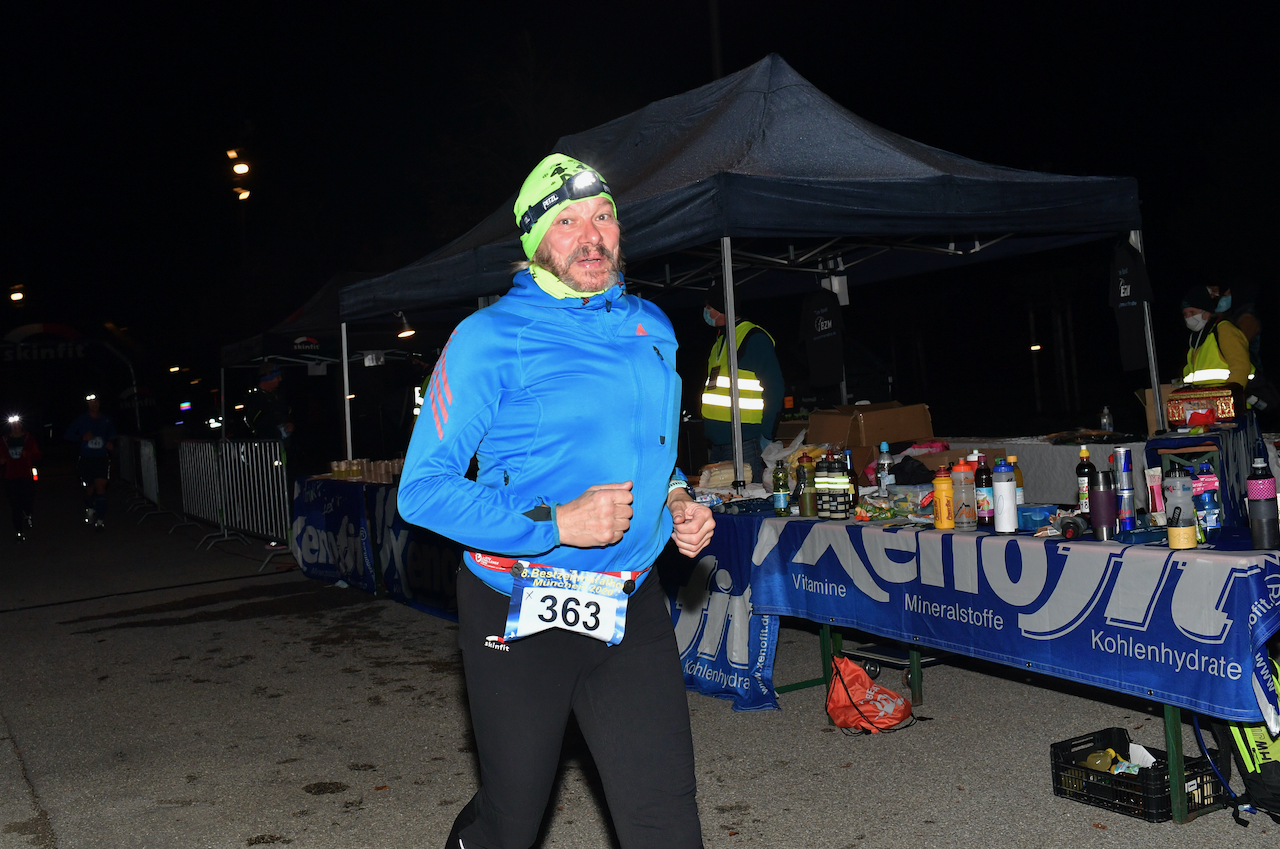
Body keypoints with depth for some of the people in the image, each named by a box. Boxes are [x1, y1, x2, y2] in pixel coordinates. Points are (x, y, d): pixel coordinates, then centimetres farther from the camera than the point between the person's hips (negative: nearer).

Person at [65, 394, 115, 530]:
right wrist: (82, 438, -11)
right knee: (90, 488, 10)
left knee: (100, 486, -13)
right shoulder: (82, 420, 0)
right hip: (86, 460, 0)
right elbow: (69, 435, 5)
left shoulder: (106, 420, 4)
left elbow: (112, 436, 18)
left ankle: (100, 519, -12)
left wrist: (111, 444, -2)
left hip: (102, 459, 0)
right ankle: (90, 509, 41)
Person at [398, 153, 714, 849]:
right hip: (520, 618, -4)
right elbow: (423, 490, -15)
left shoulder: (651, 328, 8)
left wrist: (677, 500, 3)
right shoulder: (489, 339, -11)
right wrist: (556, 524, -23)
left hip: (631, 610, 4)